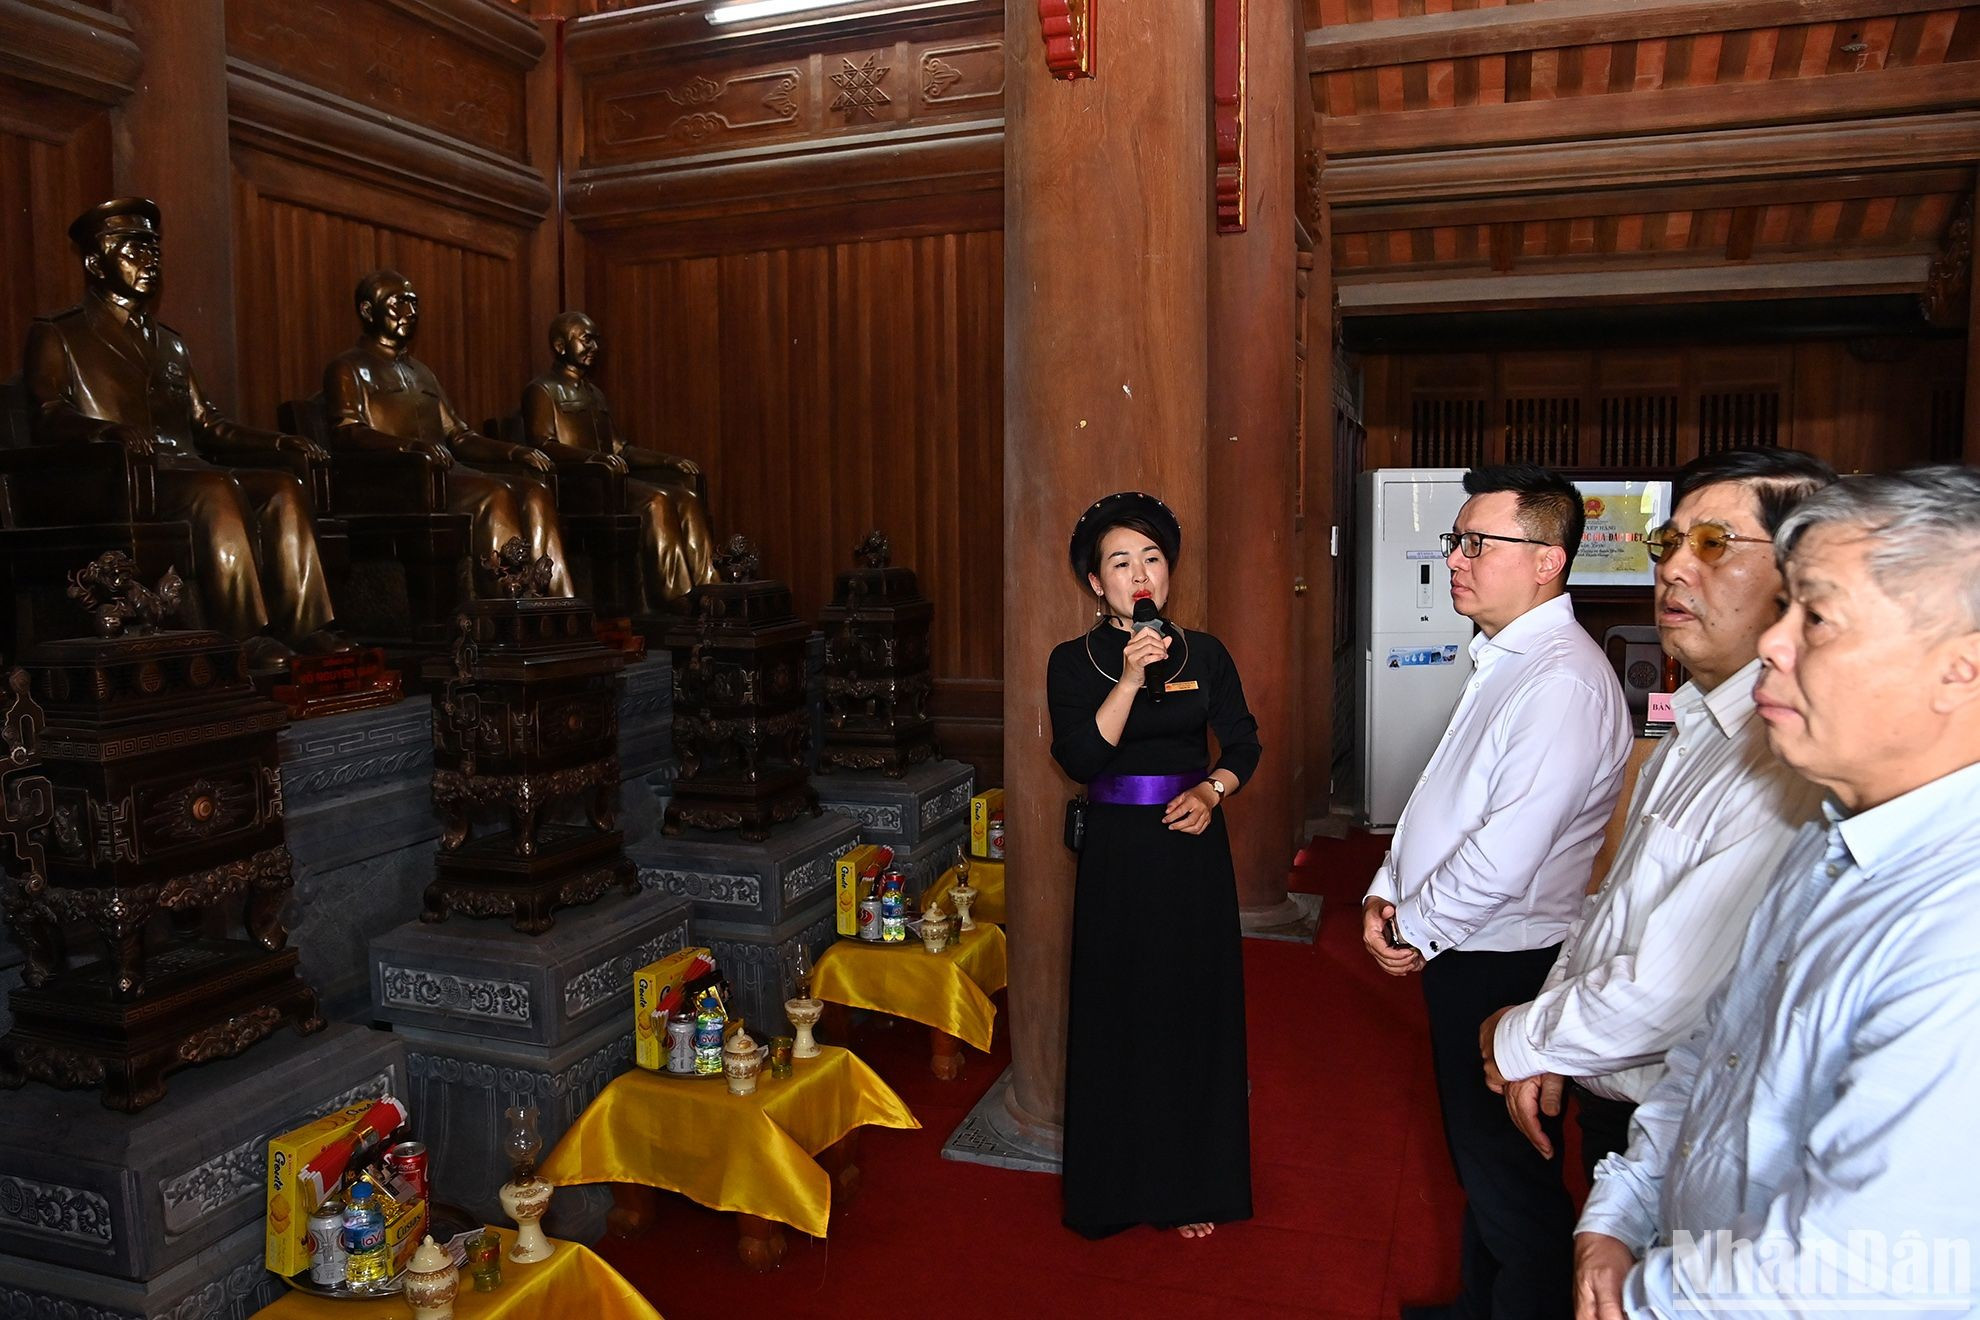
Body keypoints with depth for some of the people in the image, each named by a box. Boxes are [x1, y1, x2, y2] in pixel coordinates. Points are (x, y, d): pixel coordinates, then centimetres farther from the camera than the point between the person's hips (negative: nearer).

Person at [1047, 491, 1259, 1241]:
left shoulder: (1205, 654, 3)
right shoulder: (1073, 663, -3)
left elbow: (1243, 742, 10)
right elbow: (1079, 759, -15)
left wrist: (1213, 790, -9)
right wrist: (1130, 679, -24)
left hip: (1192, 849, 2)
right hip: (1117, 854, -2)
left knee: (1197, 1010, 8)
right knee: (1118, 1015, 5)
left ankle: (1193, 1185, 24)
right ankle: (1119, 1184, 22)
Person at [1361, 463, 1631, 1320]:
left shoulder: (1564, 681, -24)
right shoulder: (1503, 660, 8)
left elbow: (1505, 857, -27)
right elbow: (1439, 798, 14)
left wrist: (1415, 928, -13)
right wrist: (1387, 891, 2)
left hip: (1507, 969, -10)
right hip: (1461, 957, 10)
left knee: (1511, 1183, 8)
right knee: (1477, 1157, 25)